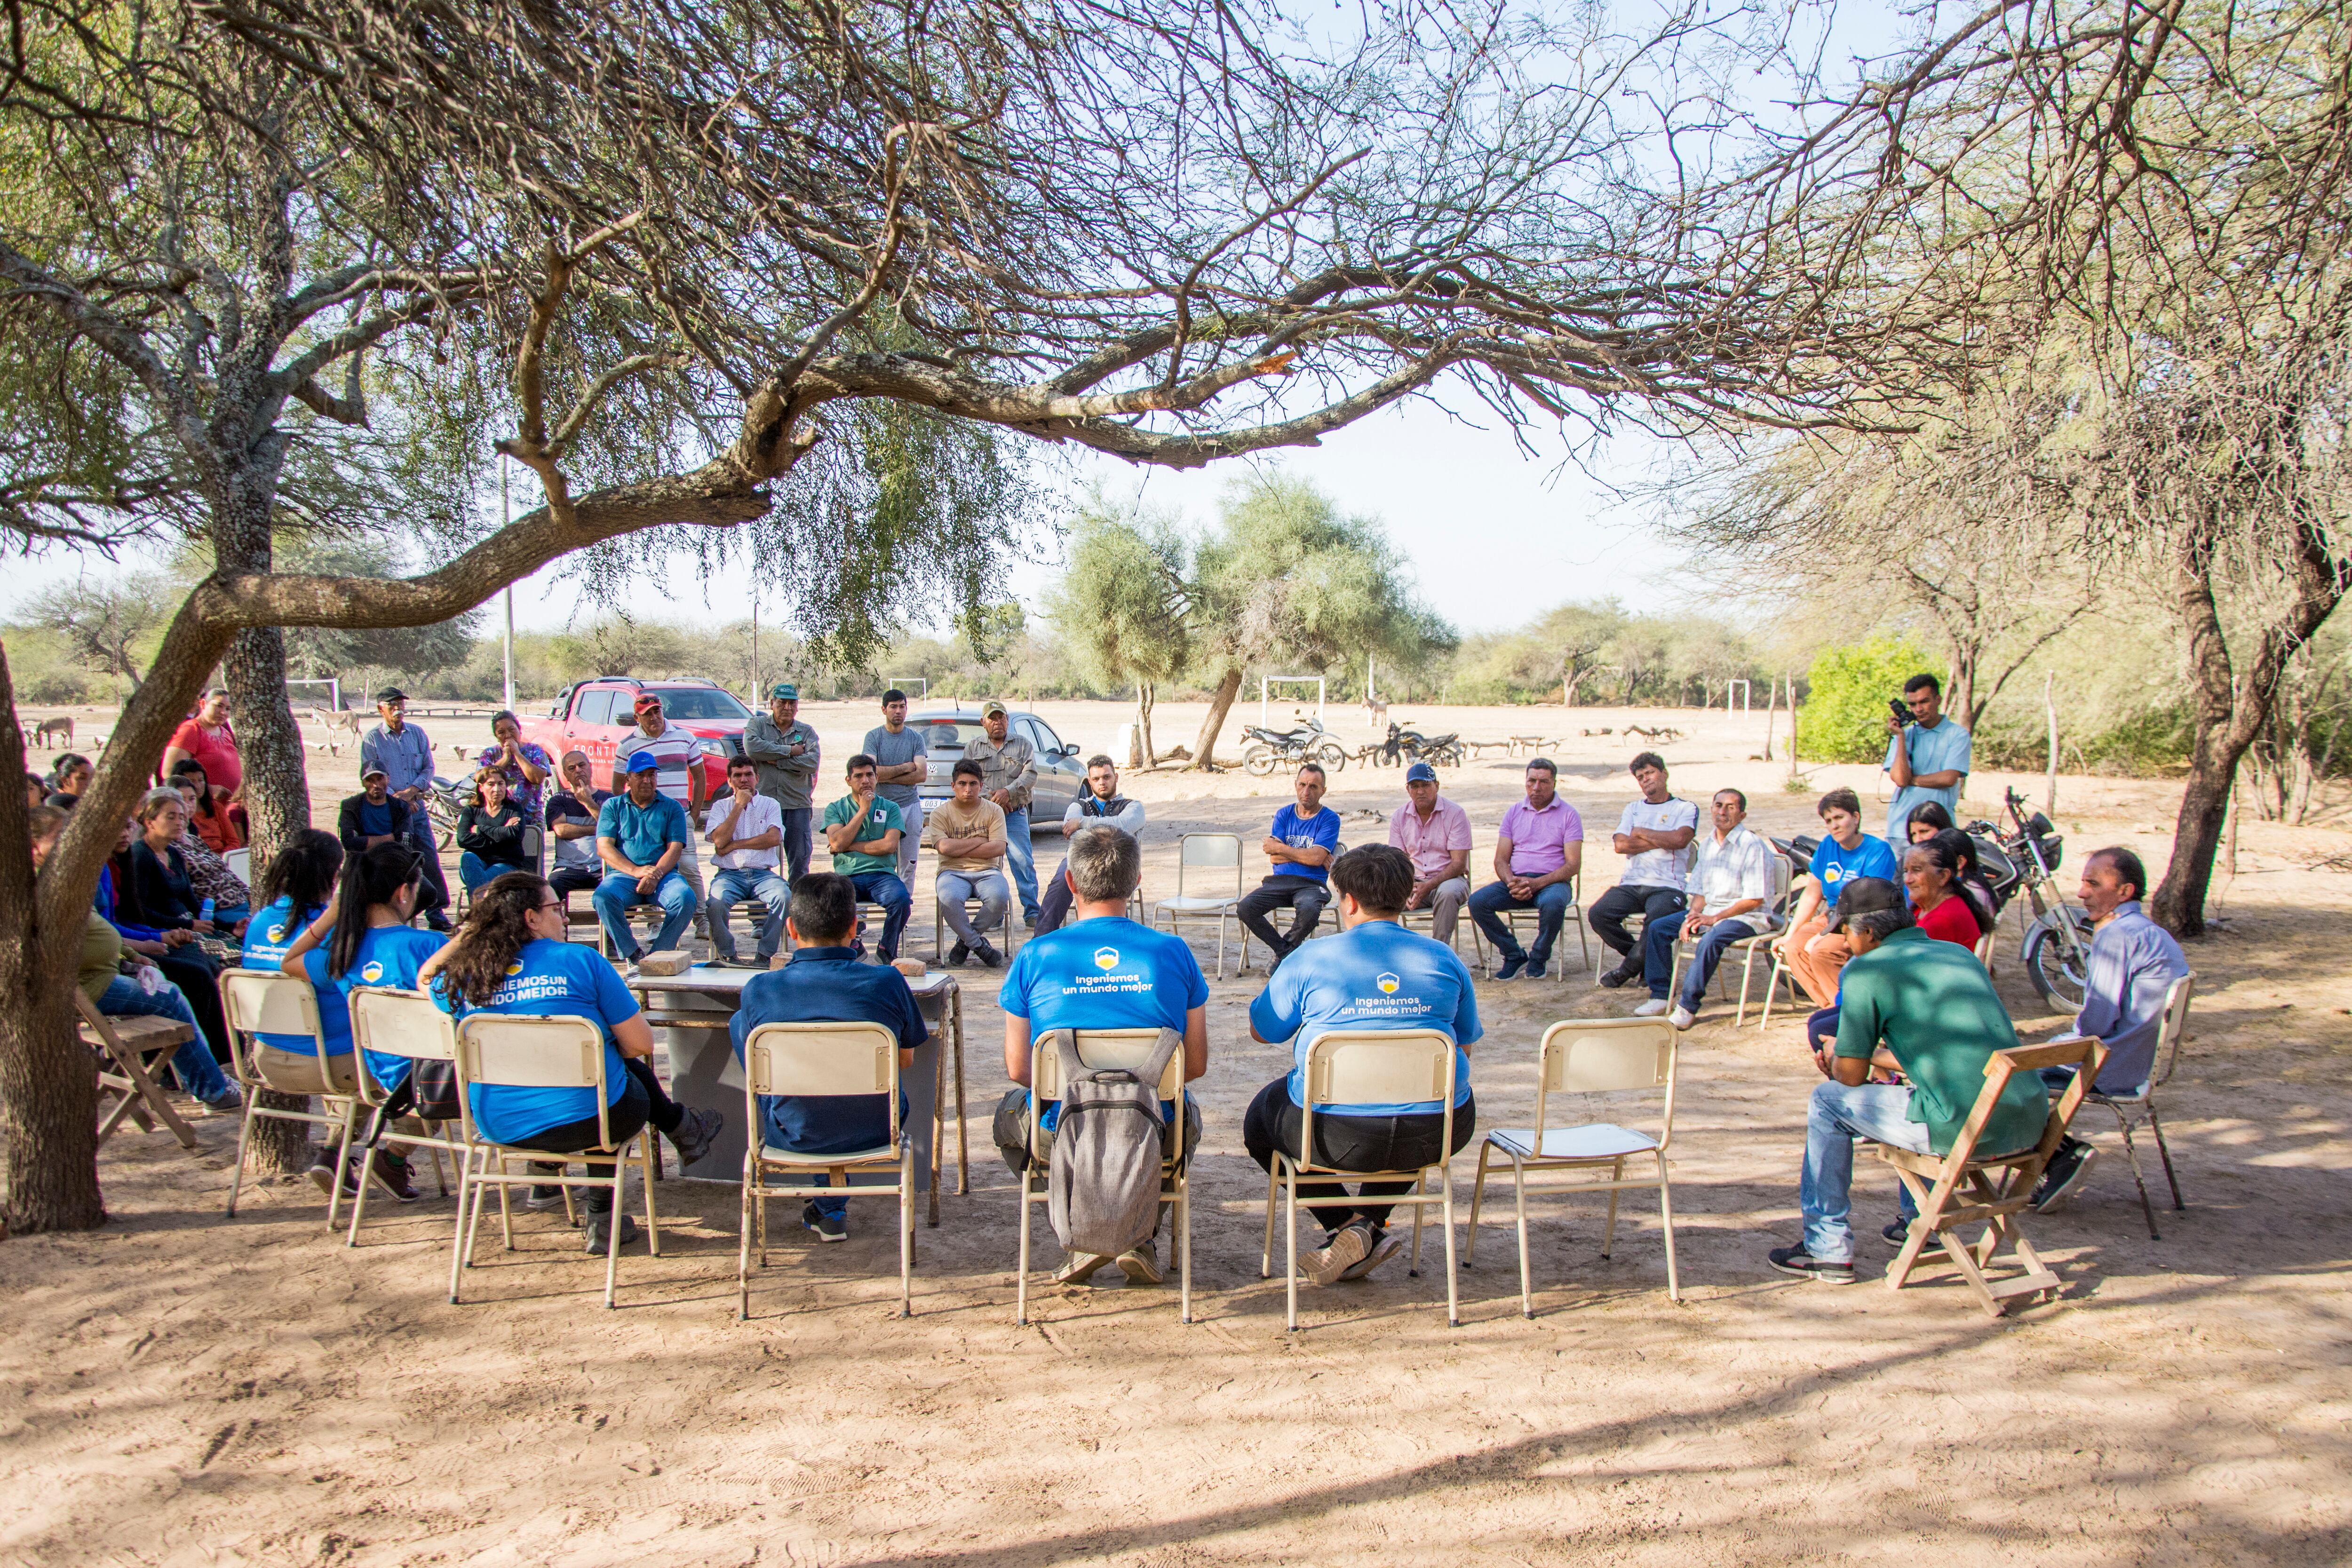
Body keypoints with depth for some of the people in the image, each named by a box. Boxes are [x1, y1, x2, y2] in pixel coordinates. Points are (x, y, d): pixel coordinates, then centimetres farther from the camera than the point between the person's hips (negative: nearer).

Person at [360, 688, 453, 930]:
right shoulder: (372, 739, 0)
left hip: (416, 804, 3)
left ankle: (436, 910, 4)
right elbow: (371, 777, -4)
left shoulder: (417, 734, 10)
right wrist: (397, 798, -13)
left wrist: (412, 790, -9)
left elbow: (428, 768, 8)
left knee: (429, 856, -1)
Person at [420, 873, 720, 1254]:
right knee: (634, 1070, 28)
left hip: (498, 1127, 5)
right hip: (588, 1120, -5)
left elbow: (425, 978, 27)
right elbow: (640, 1044, -7)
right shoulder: (580, 960, -10)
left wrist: (467, 932, 18)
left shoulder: (465, 976, 0)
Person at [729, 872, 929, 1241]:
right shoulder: (888, 982, -14)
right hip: (876, 1131, 1)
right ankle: (831, 1206, 40)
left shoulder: (760, 989, -14)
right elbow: (905, 1062, 1)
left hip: (796, 1137, -1)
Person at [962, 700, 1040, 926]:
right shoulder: (973, 748, 13)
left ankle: (1032, 912, -4)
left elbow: (1030, 775, -2)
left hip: (1015, 815, -1)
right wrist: (990, 797, -13)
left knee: (1023, 862, -8)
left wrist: (1008, 791, -16)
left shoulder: (1023, 744, 11)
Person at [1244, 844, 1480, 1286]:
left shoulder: (1312, 960, -3)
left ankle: (1346, 1226, 11)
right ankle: (1370, 1221, 22)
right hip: (1437, 1135, 3)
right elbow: (1465, 1046, 16)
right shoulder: (1444, 959, 5)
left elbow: (1261, 1031, 9)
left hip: (1338, 1135, -3)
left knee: (1261, 1119, 27)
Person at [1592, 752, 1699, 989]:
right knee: (1599, 914, -24)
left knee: (1657, 919, -37)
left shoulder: (1686, 808, 12)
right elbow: (1620, 845, 6)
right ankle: (1645, 960, -2)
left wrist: (1642, 833, 2)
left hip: (1667, 887, -4)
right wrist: (1662, 841, -1)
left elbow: (1680, 839, -10)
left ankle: (1630, 966, -9)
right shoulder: (1633, 809, 24)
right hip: (1631, 884, 4)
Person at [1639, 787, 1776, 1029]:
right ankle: (1660, 995, 0)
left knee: (1711, 939, -36)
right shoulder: (1707, 845, 11)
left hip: (1747, 916, -8)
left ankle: (1688, 1007, -29)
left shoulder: (1753, 845, -13)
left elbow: (1755, 899, -17)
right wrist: (1693, 916, -7)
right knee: (1657, 928, -3)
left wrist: (1714, 919, -20)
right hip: (1710, 912, 8)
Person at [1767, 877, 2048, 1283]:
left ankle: (1827, 1249, 16)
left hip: (1964, 1127, -7)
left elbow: (1851, 1076, 1)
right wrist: (1869, 1053, 35)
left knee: (1829, 1101, 12)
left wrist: (1837, 1056, 23)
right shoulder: (1960, 954, 19)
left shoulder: (1866, 970, -2)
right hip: (2031, 1122, 8)